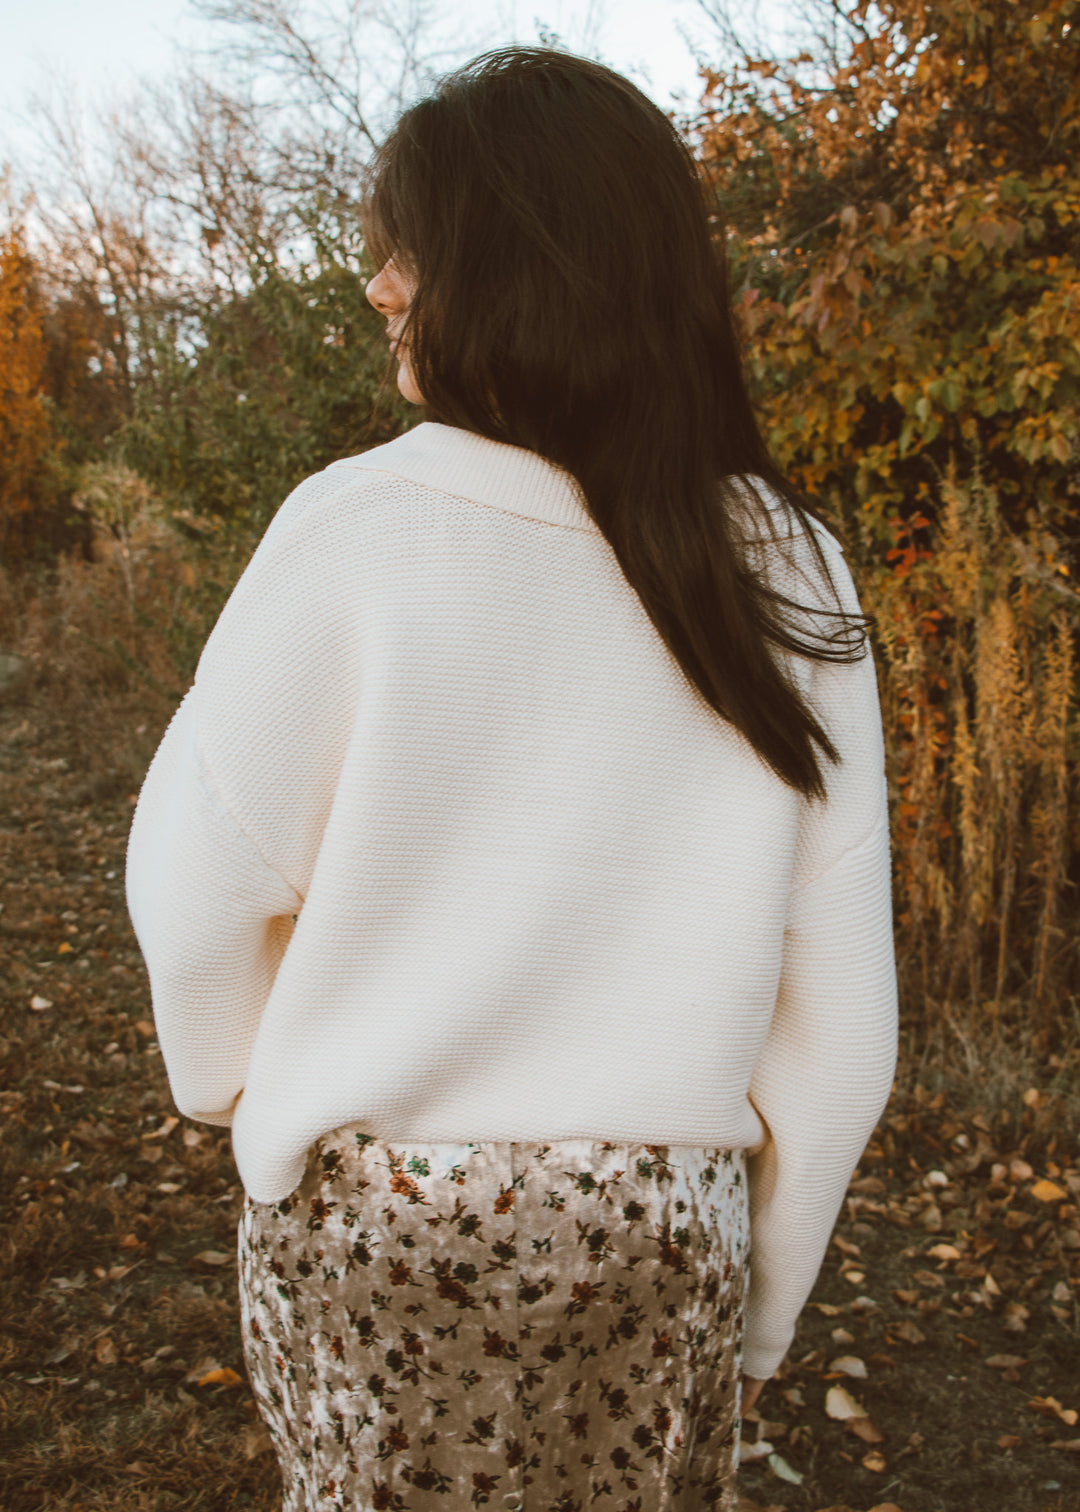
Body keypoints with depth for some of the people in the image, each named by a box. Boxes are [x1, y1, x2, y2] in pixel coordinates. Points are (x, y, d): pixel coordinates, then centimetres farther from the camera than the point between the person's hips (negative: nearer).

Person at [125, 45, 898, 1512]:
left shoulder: (360, 529, -16)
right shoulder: (791, 573, -6)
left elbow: (200, 883, -7)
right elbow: (841, 1014, -3)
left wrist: (239, 1079, 14)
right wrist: (756, 1309, 10)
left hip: (379, 1212, -2)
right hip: (664, 1228, 3)